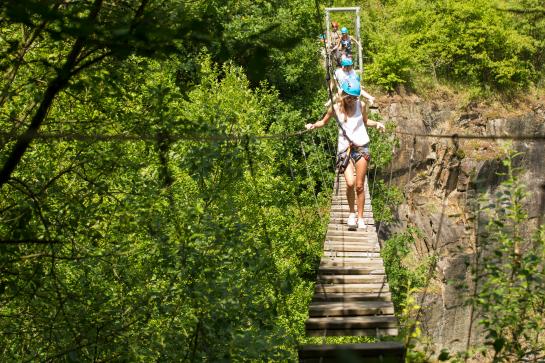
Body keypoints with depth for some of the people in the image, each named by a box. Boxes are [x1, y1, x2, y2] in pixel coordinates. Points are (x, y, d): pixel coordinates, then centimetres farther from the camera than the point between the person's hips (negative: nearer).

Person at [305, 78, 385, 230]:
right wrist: (313, 125, -6)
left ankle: (360, 218, 16)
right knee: (350, 183, -18)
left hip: (361, 147, 1)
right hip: (344, 148, -1)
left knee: (359, 186, 3)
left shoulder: (360, 105, 0)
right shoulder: (336, 108, -3)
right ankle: (352, 213, 5)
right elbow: (324, 122, 12)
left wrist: (376, 123, 3)